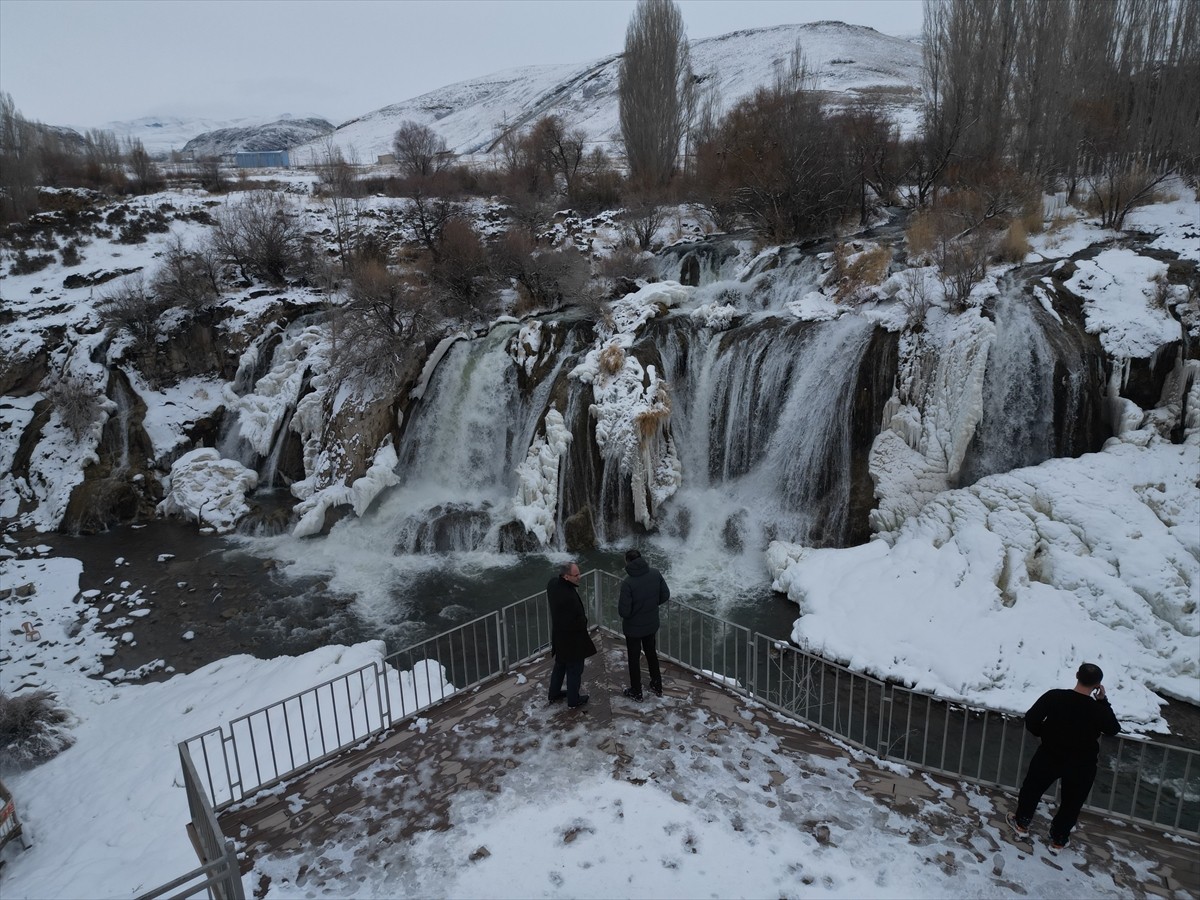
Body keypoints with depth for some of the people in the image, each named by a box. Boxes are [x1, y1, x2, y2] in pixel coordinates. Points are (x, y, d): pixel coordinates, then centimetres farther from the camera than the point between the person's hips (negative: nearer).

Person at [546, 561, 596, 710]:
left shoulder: (553, 583, -10)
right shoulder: (569, 597, -37)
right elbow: (579, 621, -30)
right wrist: (584, 620, -7)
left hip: (558, 636, 8)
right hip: (572, 639, -8)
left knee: (559, 665, 27)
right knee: (574, 669, 14)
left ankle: (554, 694, 43)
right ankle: (573, 700, 31)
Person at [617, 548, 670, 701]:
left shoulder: (627, 584, -31)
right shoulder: (656, 574, -15)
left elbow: (624, 612, -27)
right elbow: (665, 595, -3)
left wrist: (620, 604, -5)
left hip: (633, 628, -5)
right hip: (652, 624, 5)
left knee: (634, 659, 16)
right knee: (651, 653, 26)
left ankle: (636, 692, 32)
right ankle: (657, 686, 41)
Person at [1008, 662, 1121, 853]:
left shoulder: (1054, 696, -21)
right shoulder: (1099, 710, -21)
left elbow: (1031, 719, -15)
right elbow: (1114, 729, 2)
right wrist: (1103, 701, 1)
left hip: (1050, 756, 0)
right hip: (1081, 764, 0)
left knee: (1032, 788, 23)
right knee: (1071, 803, 22)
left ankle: (1021, 823, 38)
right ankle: (1058, 840, 35)